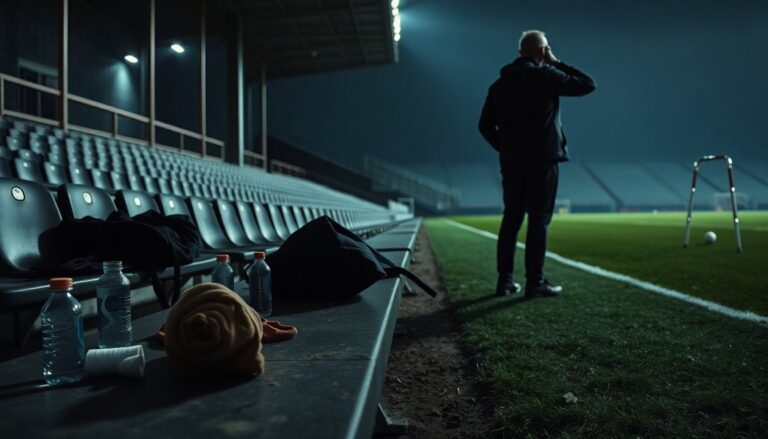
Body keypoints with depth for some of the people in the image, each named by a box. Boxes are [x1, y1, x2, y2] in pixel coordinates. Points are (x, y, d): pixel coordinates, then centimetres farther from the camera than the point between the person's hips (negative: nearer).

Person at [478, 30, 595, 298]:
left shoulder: (500, 83, 12)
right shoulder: (546, 76, -6)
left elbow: (485, 125, 12)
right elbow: (587, 85, 2)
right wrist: (557, 63, 8)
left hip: (511, 162, 6)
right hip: (541, 160, -5)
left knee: (511, 218, 9)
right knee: (538, 219, -2)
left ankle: (505, 279, 12)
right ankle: (535, 282, 0)